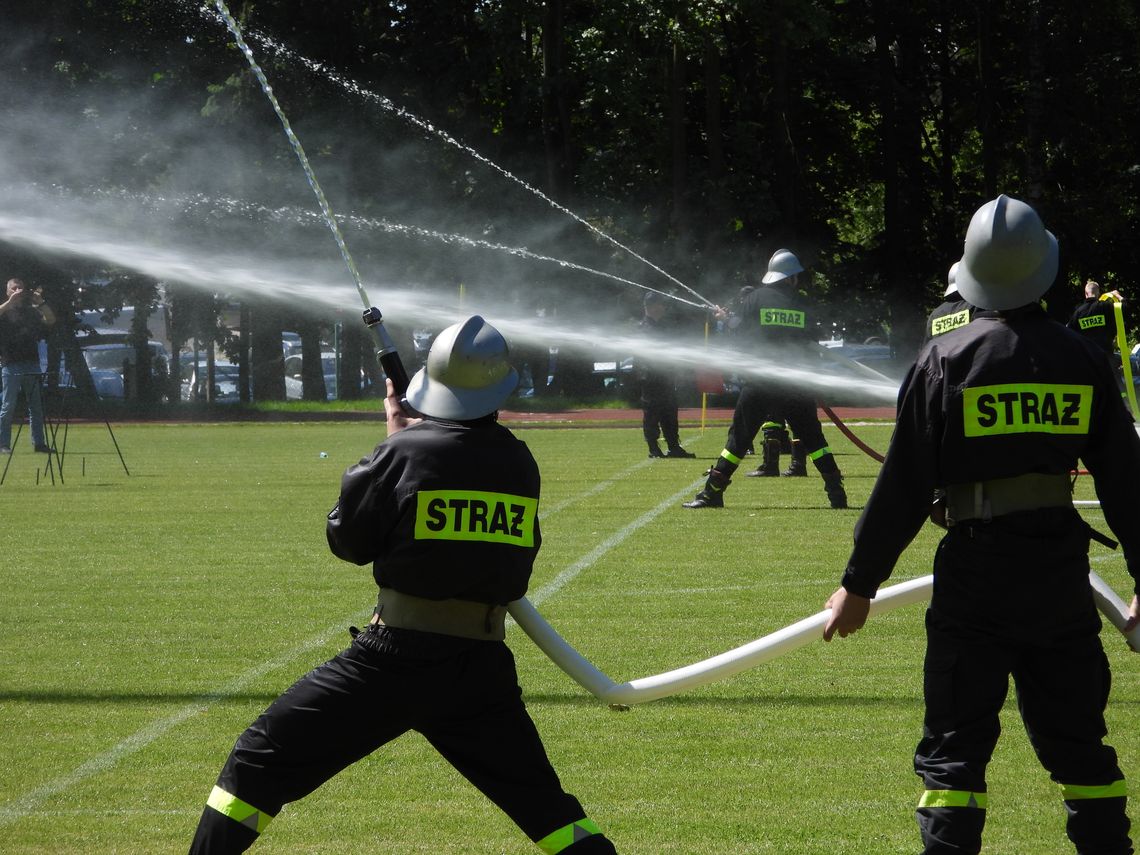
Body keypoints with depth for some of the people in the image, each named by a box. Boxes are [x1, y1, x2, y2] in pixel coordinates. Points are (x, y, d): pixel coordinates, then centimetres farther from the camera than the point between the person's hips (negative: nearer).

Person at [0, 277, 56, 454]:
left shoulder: (31, 311, 16)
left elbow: (50, 320, 5)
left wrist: (40, 303, -5)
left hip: (32, 363, 4)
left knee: (36, 406, 3)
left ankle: (38, 443, 6)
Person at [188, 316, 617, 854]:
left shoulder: (404, 452, -8)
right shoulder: (520, 464, 3)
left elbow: (347, 541, 4)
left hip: (395, 658, -4)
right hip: (481, 666, 4)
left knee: (259, 764, 6)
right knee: (545, 805, 14)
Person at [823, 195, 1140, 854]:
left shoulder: (946, 359, -7)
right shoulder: (1082, 359, 2)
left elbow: (904, 486, -7)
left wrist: (860, 584, 0)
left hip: (977, 563, -3)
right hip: (1062, 568, 3)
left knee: (955, 744, 1)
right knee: (1077, 738, 15)